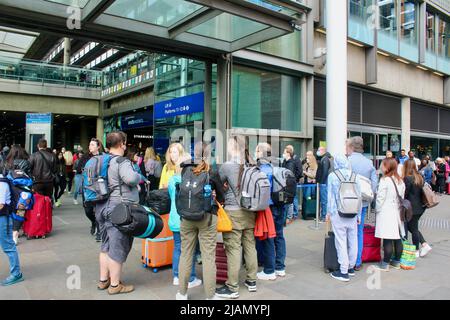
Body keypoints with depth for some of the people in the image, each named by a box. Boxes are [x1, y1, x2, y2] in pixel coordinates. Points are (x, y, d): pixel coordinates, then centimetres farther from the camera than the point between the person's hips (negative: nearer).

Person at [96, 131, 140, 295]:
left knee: (106, 245, 20)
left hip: (102, 207, 9)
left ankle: (103, 280, 31)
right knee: (117, 248, 2)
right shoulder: (121, 162, -16)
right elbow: (131, 178, -34)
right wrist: (139, 176, -12)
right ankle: (115, 285, 13)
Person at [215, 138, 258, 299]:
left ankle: (232, 288, 8)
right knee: (250, 246, 13)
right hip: (249, 211, 6)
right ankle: (251, 281, 26)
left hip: (233, 212, -5)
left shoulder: (227, 166, -12)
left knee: (233, 249, 0)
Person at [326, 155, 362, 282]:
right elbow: (359, 196, 6)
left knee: (341, 242, 2)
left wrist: (328, 213, 7)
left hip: (338, 214, -3)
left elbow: (330, 196, -2)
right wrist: (358, 215, 14)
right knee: (353, 240, 14)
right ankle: (351, 267, 28)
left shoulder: (332, 176, -5)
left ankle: (344, 272, 7)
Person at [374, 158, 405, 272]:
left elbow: (380, 198, -13)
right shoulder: (400, 181, 9)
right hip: (397, 212, 7)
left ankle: (385, 264, 2)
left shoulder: (385, 180, -13)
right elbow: (402, 197, 13)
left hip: (386, 213, -7)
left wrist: (377, 210, 0)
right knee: (398, 238, 12)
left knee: (387, 239, -4)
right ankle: (396, 261, 23)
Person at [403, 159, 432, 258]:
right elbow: (422, 191, 12)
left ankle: (416, 251, 17)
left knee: (413, 228, 6)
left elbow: (405, 194, -15)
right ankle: (425, 245, 15)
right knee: (414, 227, 21)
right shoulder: (420, 177, 6)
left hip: (412, 208, -8)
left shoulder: (407, 178, -18)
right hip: (420, 206, 8)